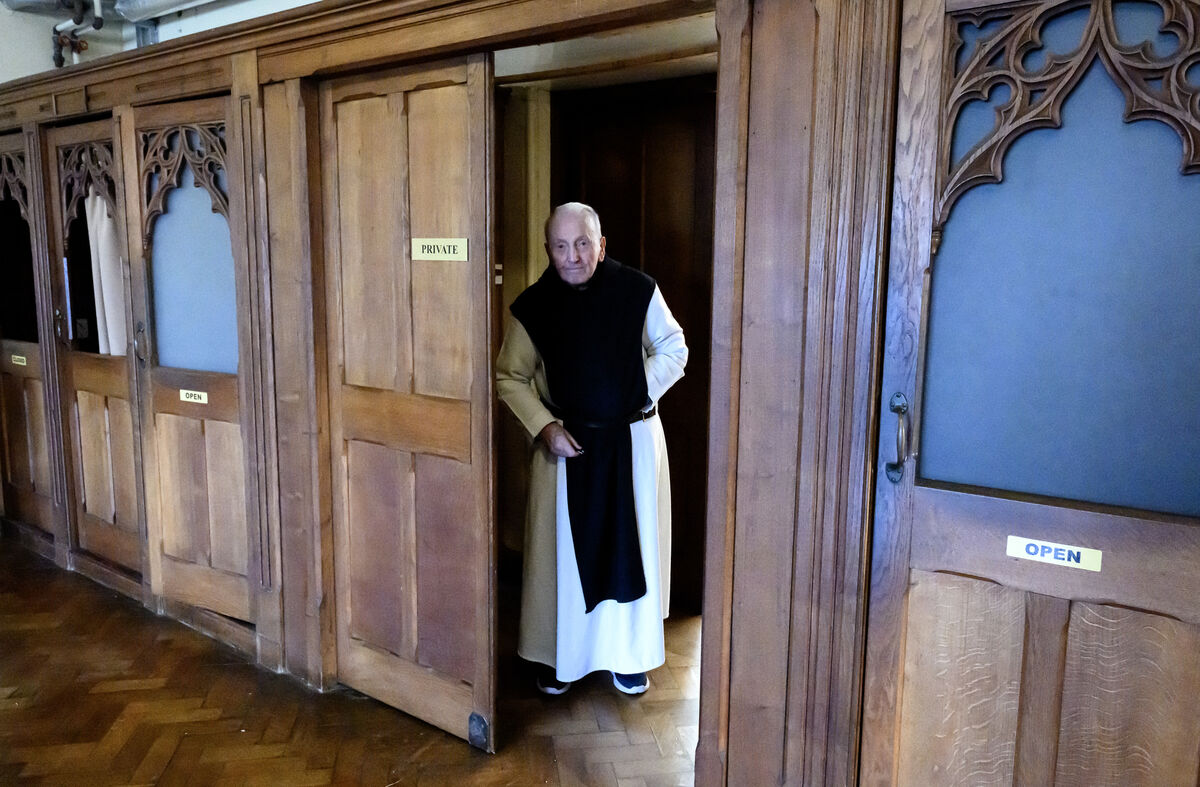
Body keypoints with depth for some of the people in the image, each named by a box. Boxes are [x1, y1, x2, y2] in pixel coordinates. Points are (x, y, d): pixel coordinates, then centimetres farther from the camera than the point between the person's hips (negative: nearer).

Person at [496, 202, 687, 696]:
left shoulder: (637, 291, -8)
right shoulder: (534, 306, -7)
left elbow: (673, 350, 4)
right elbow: (510, 378, 0)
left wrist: (639, 393, -9)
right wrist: (545, 428, -12)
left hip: (633, 440, 0)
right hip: (565, 443, 0)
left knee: (631, 545, 9)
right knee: (563, 548, 8)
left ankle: (628, 655, 28)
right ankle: (558, 656, 27)